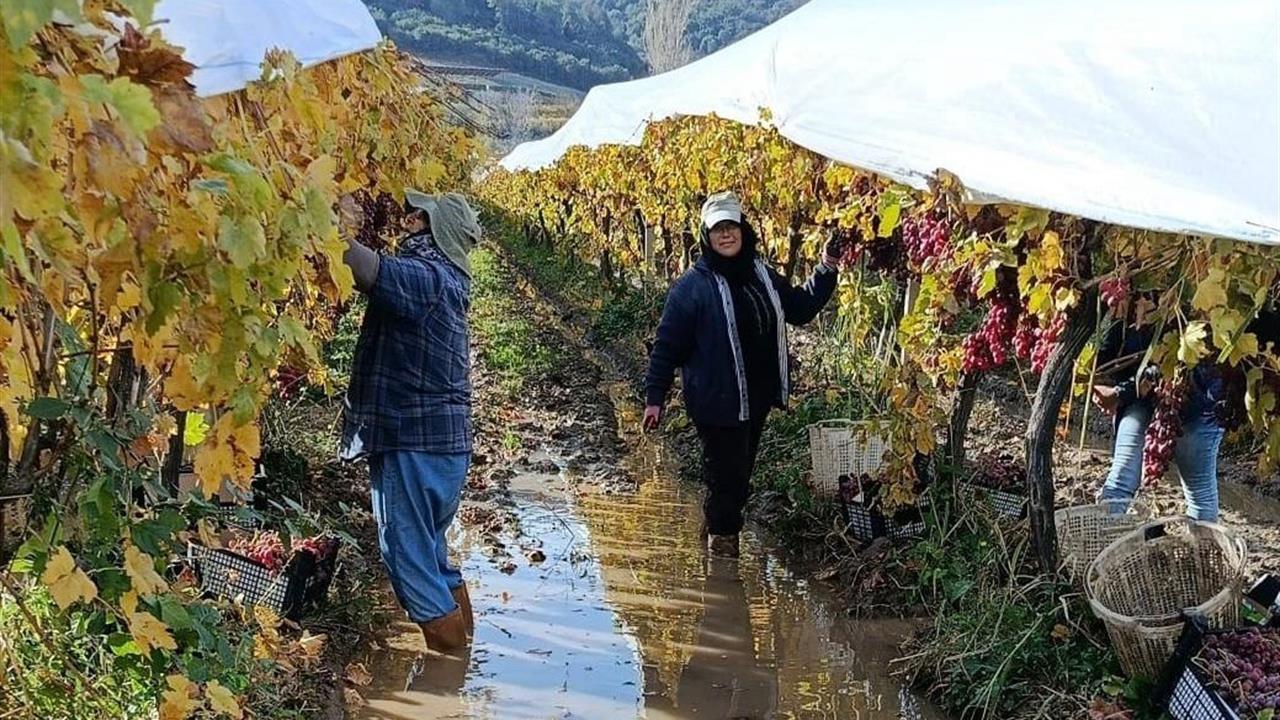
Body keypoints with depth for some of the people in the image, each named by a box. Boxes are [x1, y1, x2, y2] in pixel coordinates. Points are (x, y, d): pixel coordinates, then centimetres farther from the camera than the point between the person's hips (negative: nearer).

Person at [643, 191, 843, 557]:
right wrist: (654, 397, -11)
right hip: (717, 400, -6)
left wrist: (826, 270, 8)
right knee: (727, 473, 0)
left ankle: (718, 525, 37)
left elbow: (801, 309, 19)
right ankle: (722, 534, 23)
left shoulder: (762, 275, 6)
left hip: (757, 398, 6)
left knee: (741, 471, 17)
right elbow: (667, 345, -10)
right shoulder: (692, 285, -12)